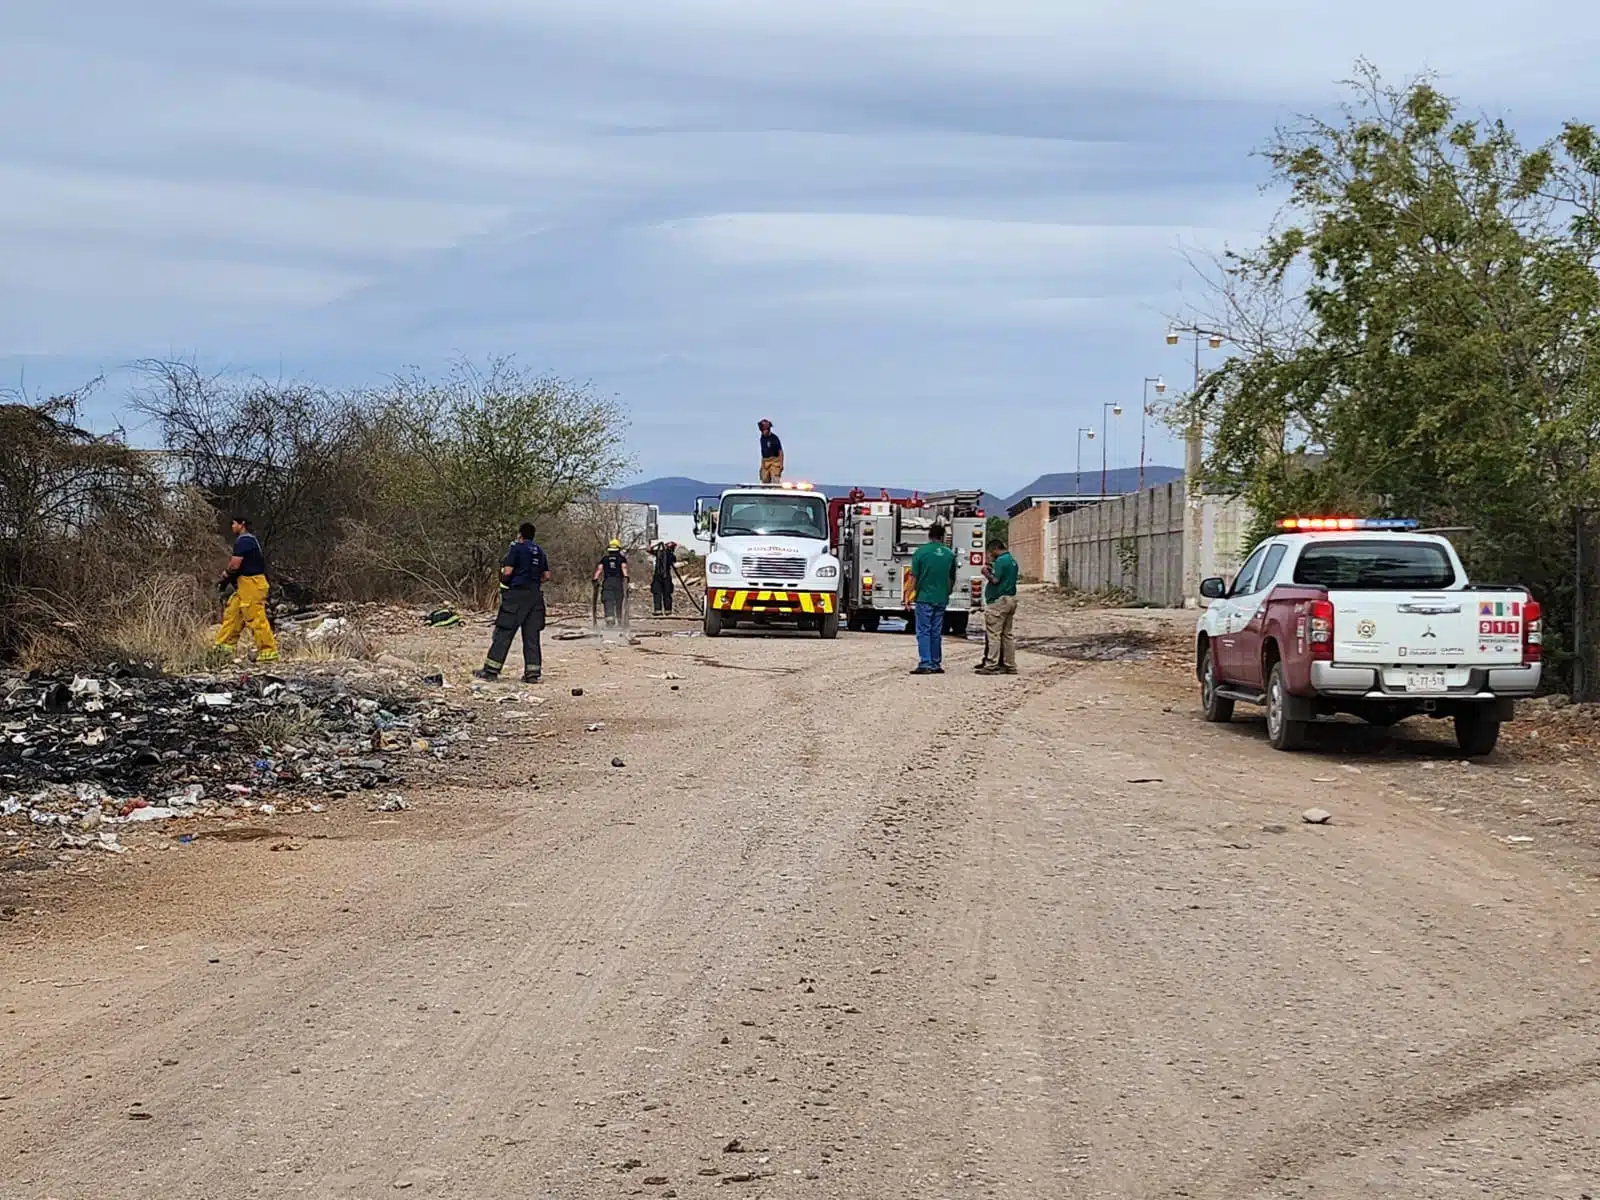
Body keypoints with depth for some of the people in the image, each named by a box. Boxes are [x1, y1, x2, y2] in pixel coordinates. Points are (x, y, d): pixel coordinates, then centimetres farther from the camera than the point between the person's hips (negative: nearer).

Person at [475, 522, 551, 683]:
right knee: (532, 635, 7)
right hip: (535, 596, 6)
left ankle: (491, 670, -5)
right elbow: (547, 576, 13)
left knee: (503, 633, -4)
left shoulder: (517, 548, -6)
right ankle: (532, 673, 3)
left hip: (516, 593, -6)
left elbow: (508, 571, -13)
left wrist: (503, 581, 6)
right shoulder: (539, 552, 14)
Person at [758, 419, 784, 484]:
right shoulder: (762, 439, 12)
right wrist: (762, 465, 19)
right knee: (765, 482, 2)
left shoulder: (774, 438, -8)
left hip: (774, 463, -6)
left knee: (775, 482, -15)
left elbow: (780, 451, -8)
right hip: (765, 463, 6)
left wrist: (781, 464, -14)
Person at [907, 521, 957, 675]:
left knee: (924, 632, -2)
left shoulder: (921, 552, -7)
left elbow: (914, 577, -6)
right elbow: (952, 579, 13)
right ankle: (936, 664, 13)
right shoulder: (949, 554, 4)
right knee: (936, 632, 11)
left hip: (924, 598, -4)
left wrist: (909, 596, 0)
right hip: (941, 599, 4)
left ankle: (925, 664, -10)